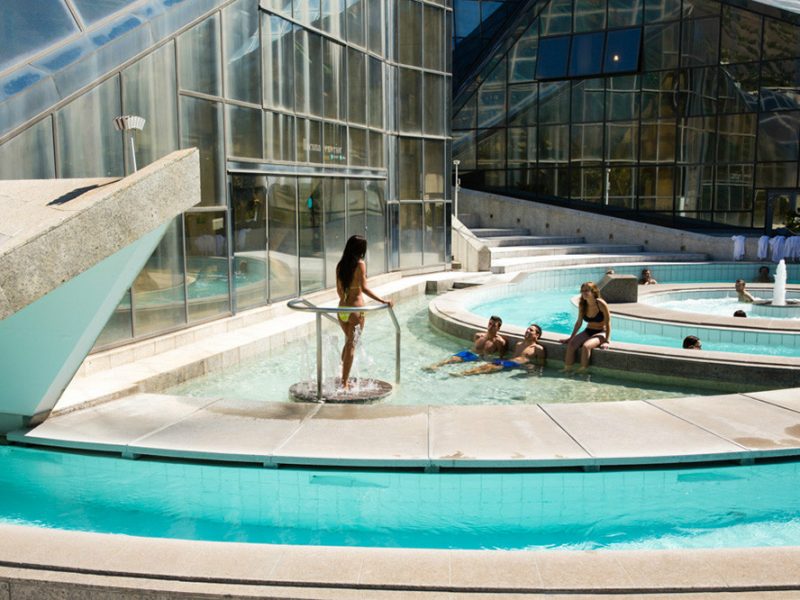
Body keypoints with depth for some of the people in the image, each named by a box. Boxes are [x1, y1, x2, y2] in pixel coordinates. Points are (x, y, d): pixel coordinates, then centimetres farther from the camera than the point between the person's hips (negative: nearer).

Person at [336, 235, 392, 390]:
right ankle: (344, 383, 3)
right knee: (351, 345, 2)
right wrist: (383, 301, -19)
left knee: (348, 343, 22)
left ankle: (345, 379, 27)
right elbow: (364, 288, -19)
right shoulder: (360, 264, -11)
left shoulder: (340, 265, 6)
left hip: (342, 309, 6)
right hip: (355, 309, -6)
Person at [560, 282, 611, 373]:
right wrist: (571, 337, 8)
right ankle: (567, 370, -19)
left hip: (601, 333, -5)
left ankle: (582, 371, -22)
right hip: (588, 331, 5)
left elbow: (608, 323, -13)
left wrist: (607, 341, -17)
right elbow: (579, 322, 8)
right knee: (571, 344, -21)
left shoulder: (601, 304, -18)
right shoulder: (582, 304, -2)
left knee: (585, 346, -33)